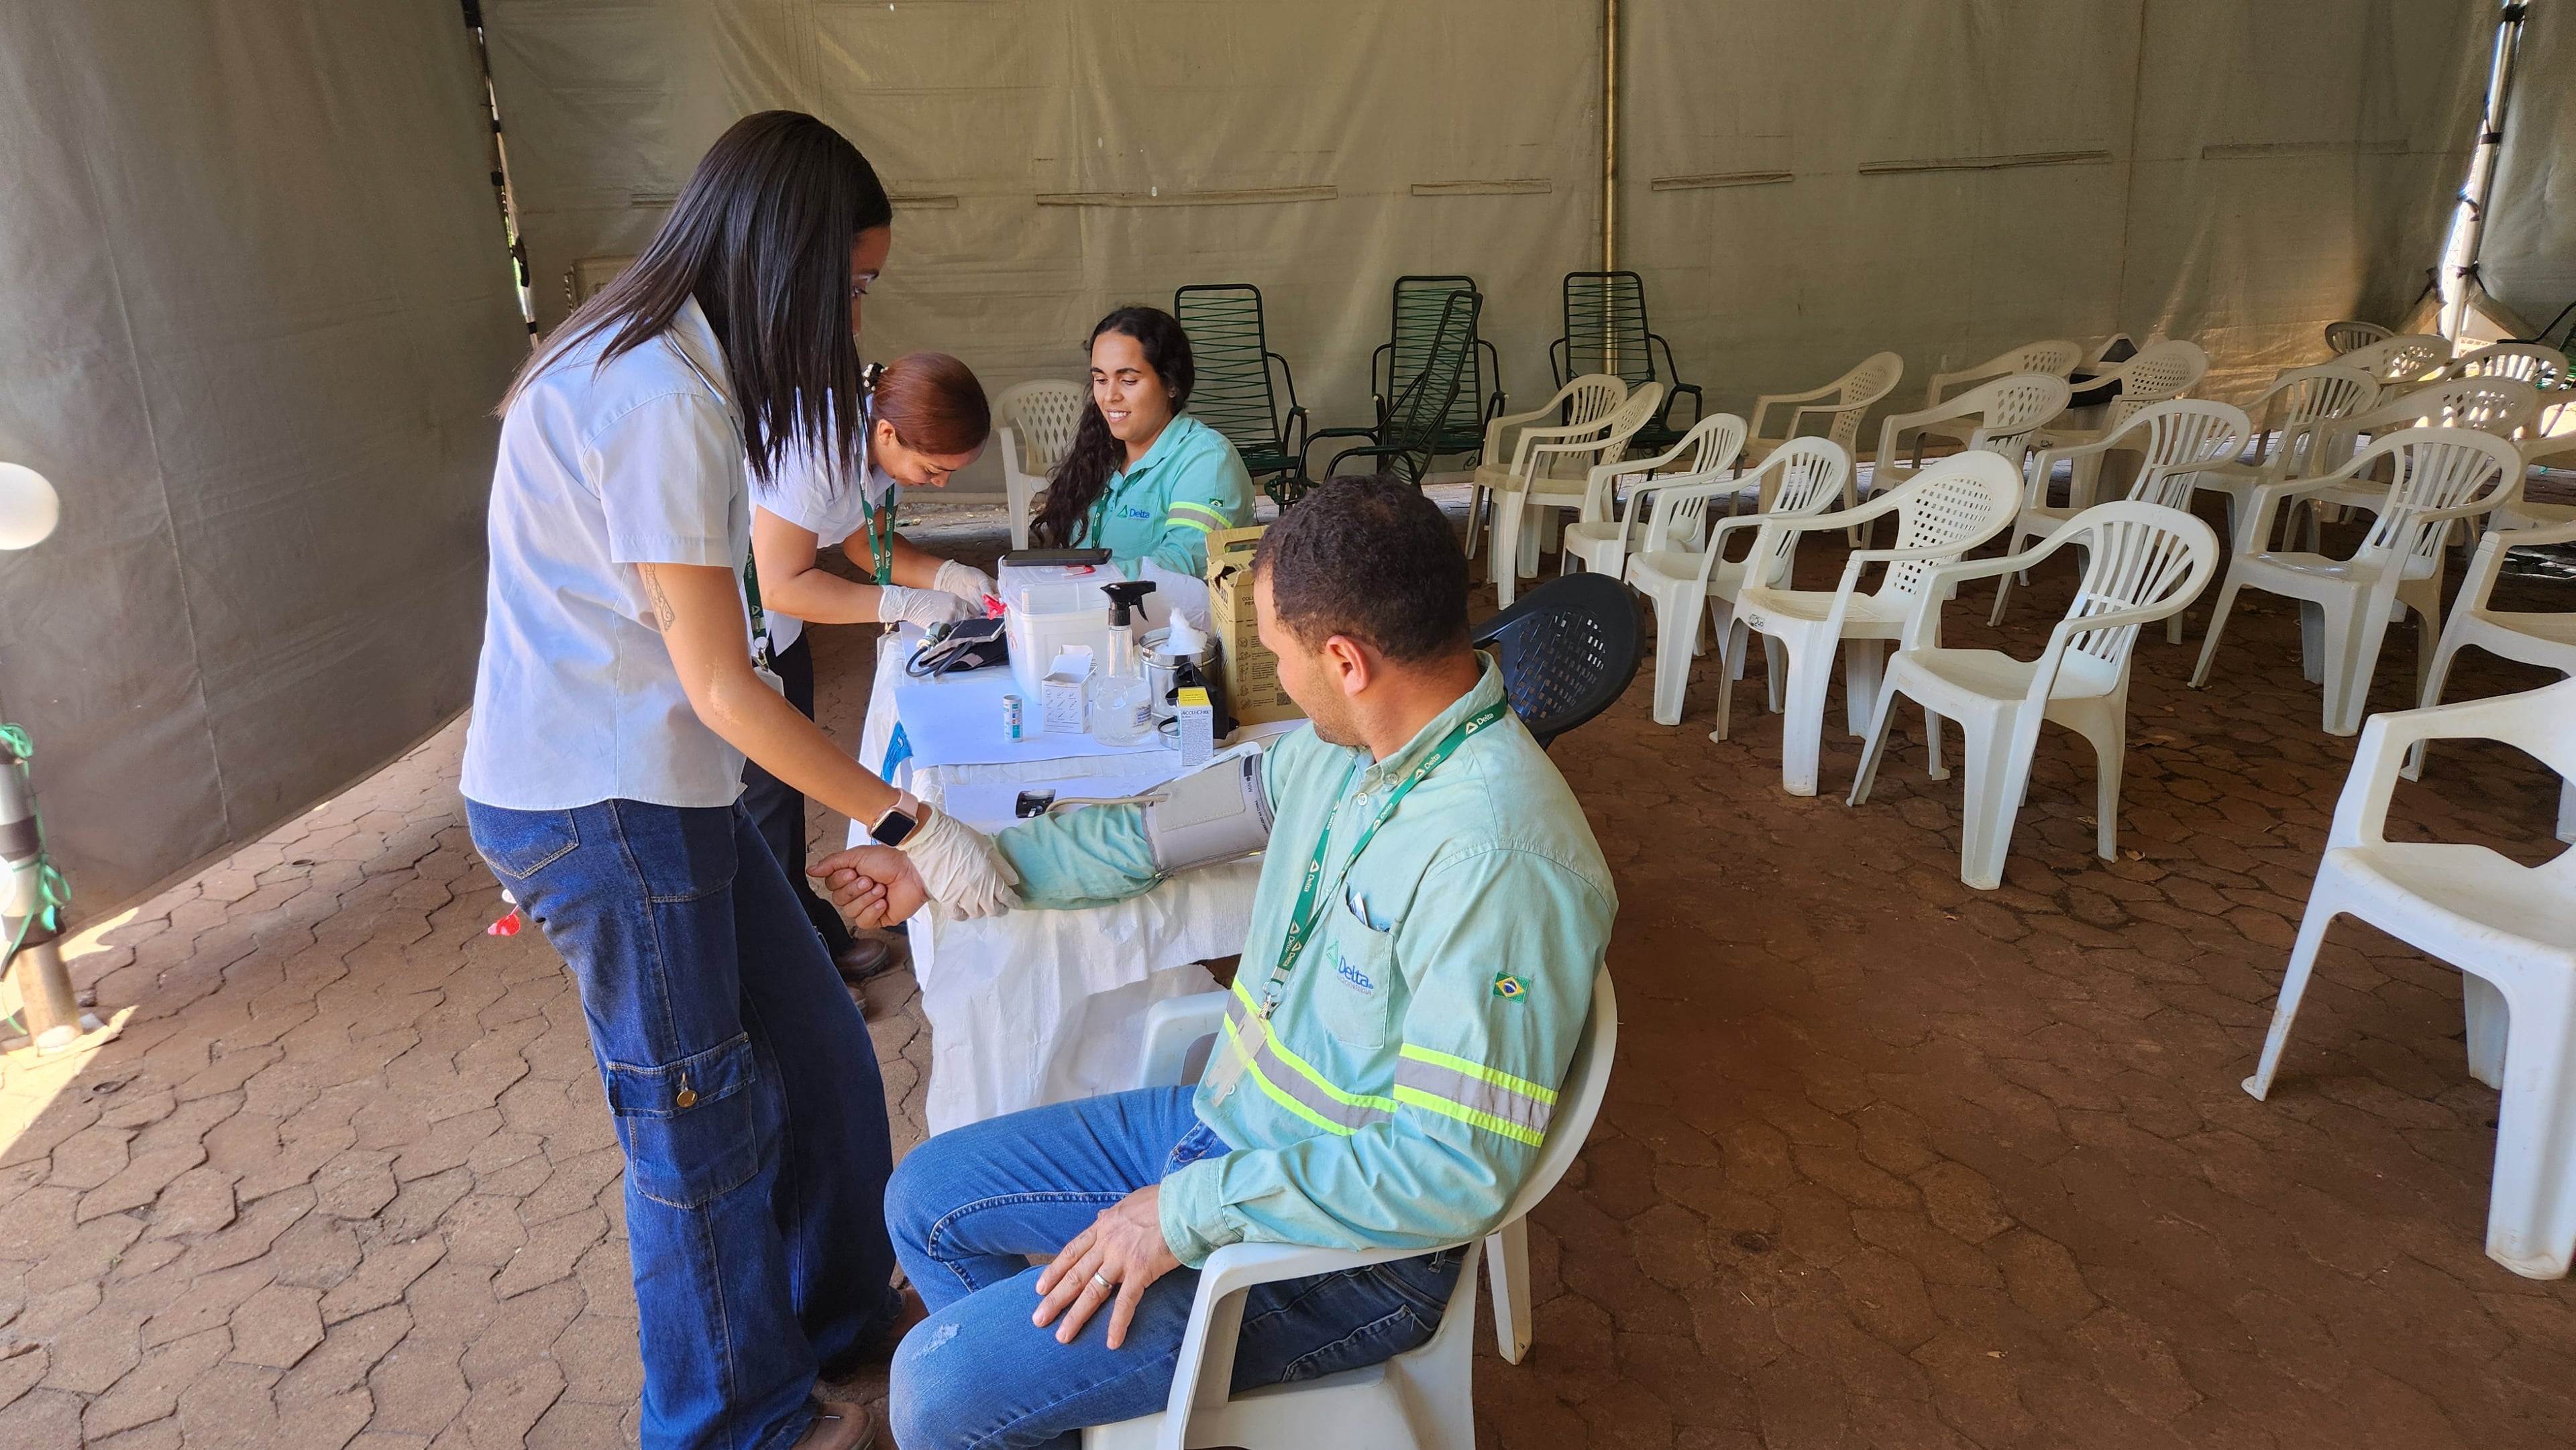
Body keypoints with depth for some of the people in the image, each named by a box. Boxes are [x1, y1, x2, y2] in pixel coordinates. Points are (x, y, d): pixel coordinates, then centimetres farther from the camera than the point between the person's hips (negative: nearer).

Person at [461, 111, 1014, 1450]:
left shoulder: (644, 361, 10)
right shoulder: (663, 401, -22)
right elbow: (722, 689, -21)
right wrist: (909, 826, -17)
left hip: (643, 787, 9)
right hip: (602, 809, -9)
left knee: (815, 1051, 17)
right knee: (701, 1126, 7)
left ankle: (840, 1317, 39)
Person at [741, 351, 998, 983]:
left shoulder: (881, 436, -7)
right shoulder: (814, 447, -33)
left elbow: (866, 540, 6)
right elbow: (783, 584, -29)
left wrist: (950, 576, -9)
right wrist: (904, 605, -29)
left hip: (774, 620, 9)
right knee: (764, 784, -3)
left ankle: (801, 926, 31)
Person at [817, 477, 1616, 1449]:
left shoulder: (1498, 859, -32)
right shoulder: (1343, 745, -3)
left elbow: (1460, 1171, -31)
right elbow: (1163, 830, 10)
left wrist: (1193, 1209, -23)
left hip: (1345, 1252, -8)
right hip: (1223, 1119, 8)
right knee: (926, 1197, 15)